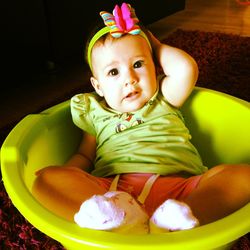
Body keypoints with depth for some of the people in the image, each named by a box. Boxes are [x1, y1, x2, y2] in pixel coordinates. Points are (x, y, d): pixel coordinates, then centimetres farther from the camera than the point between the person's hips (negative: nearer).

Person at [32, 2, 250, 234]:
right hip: (111, 189, 1)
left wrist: (155, 45, 24)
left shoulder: (165, 101, 22)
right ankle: (119, 214, -44)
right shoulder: (96, 114, 25)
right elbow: (84, 156, 24)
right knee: (47, 179, -22)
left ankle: (177, 218, -49)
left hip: (179, 187, 0)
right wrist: (62, 173, 0)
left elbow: (186, 69, 5)